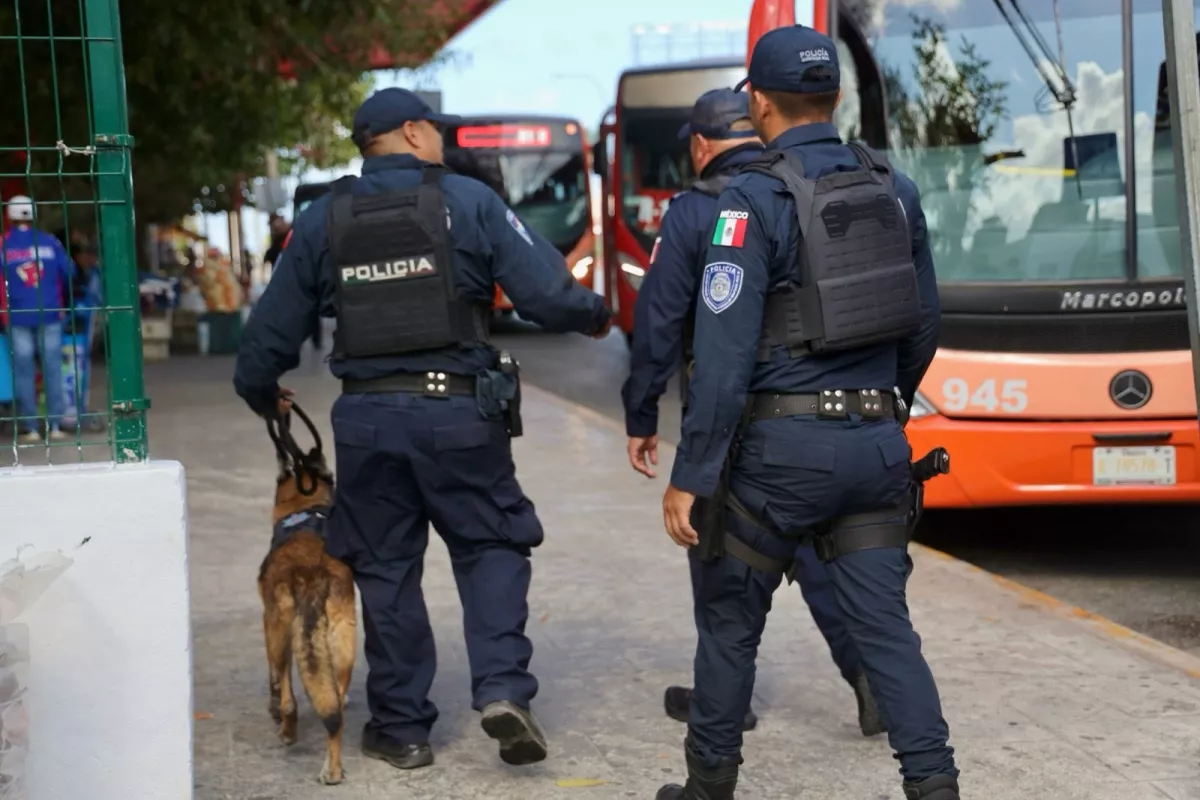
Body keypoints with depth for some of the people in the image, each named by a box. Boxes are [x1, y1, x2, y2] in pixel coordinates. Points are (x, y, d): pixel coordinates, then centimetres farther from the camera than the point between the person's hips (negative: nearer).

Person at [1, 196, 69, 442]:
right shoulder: (49, 241, 0)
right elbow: (67, 272, 2)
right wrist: (60, 301, 18)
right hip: (49, 314, 1)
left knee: (24, 371, 4)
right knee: (52, 369, 6)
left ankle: (30, 428, 4)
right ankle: (55, 425, 6)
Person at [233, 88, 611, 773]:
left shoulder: (323, 220, 6)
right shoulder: (470, 202, -3)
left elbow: (275, 325, 11)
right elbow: (547, 294, -8)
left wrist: (260, 390, 30)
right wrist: (595, 315, 13)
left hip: (367, 417, 2)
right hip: (459, 410, -2)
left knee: (386, 569, 13)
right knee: (490, 547, 13)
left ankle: (402, 727, 18)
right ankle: (502, 687, -4)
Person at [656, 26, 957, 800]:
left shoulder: (752, 200, -11)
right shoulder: (896, 189, 7)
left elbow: (725, 351, -17)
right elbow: (923, 325, 15)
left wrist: (690, 477, -13)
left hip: (781, 445, -5)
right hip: (876, 444, 5)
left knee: (730, 617, 12)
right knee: (885, 626, 7)